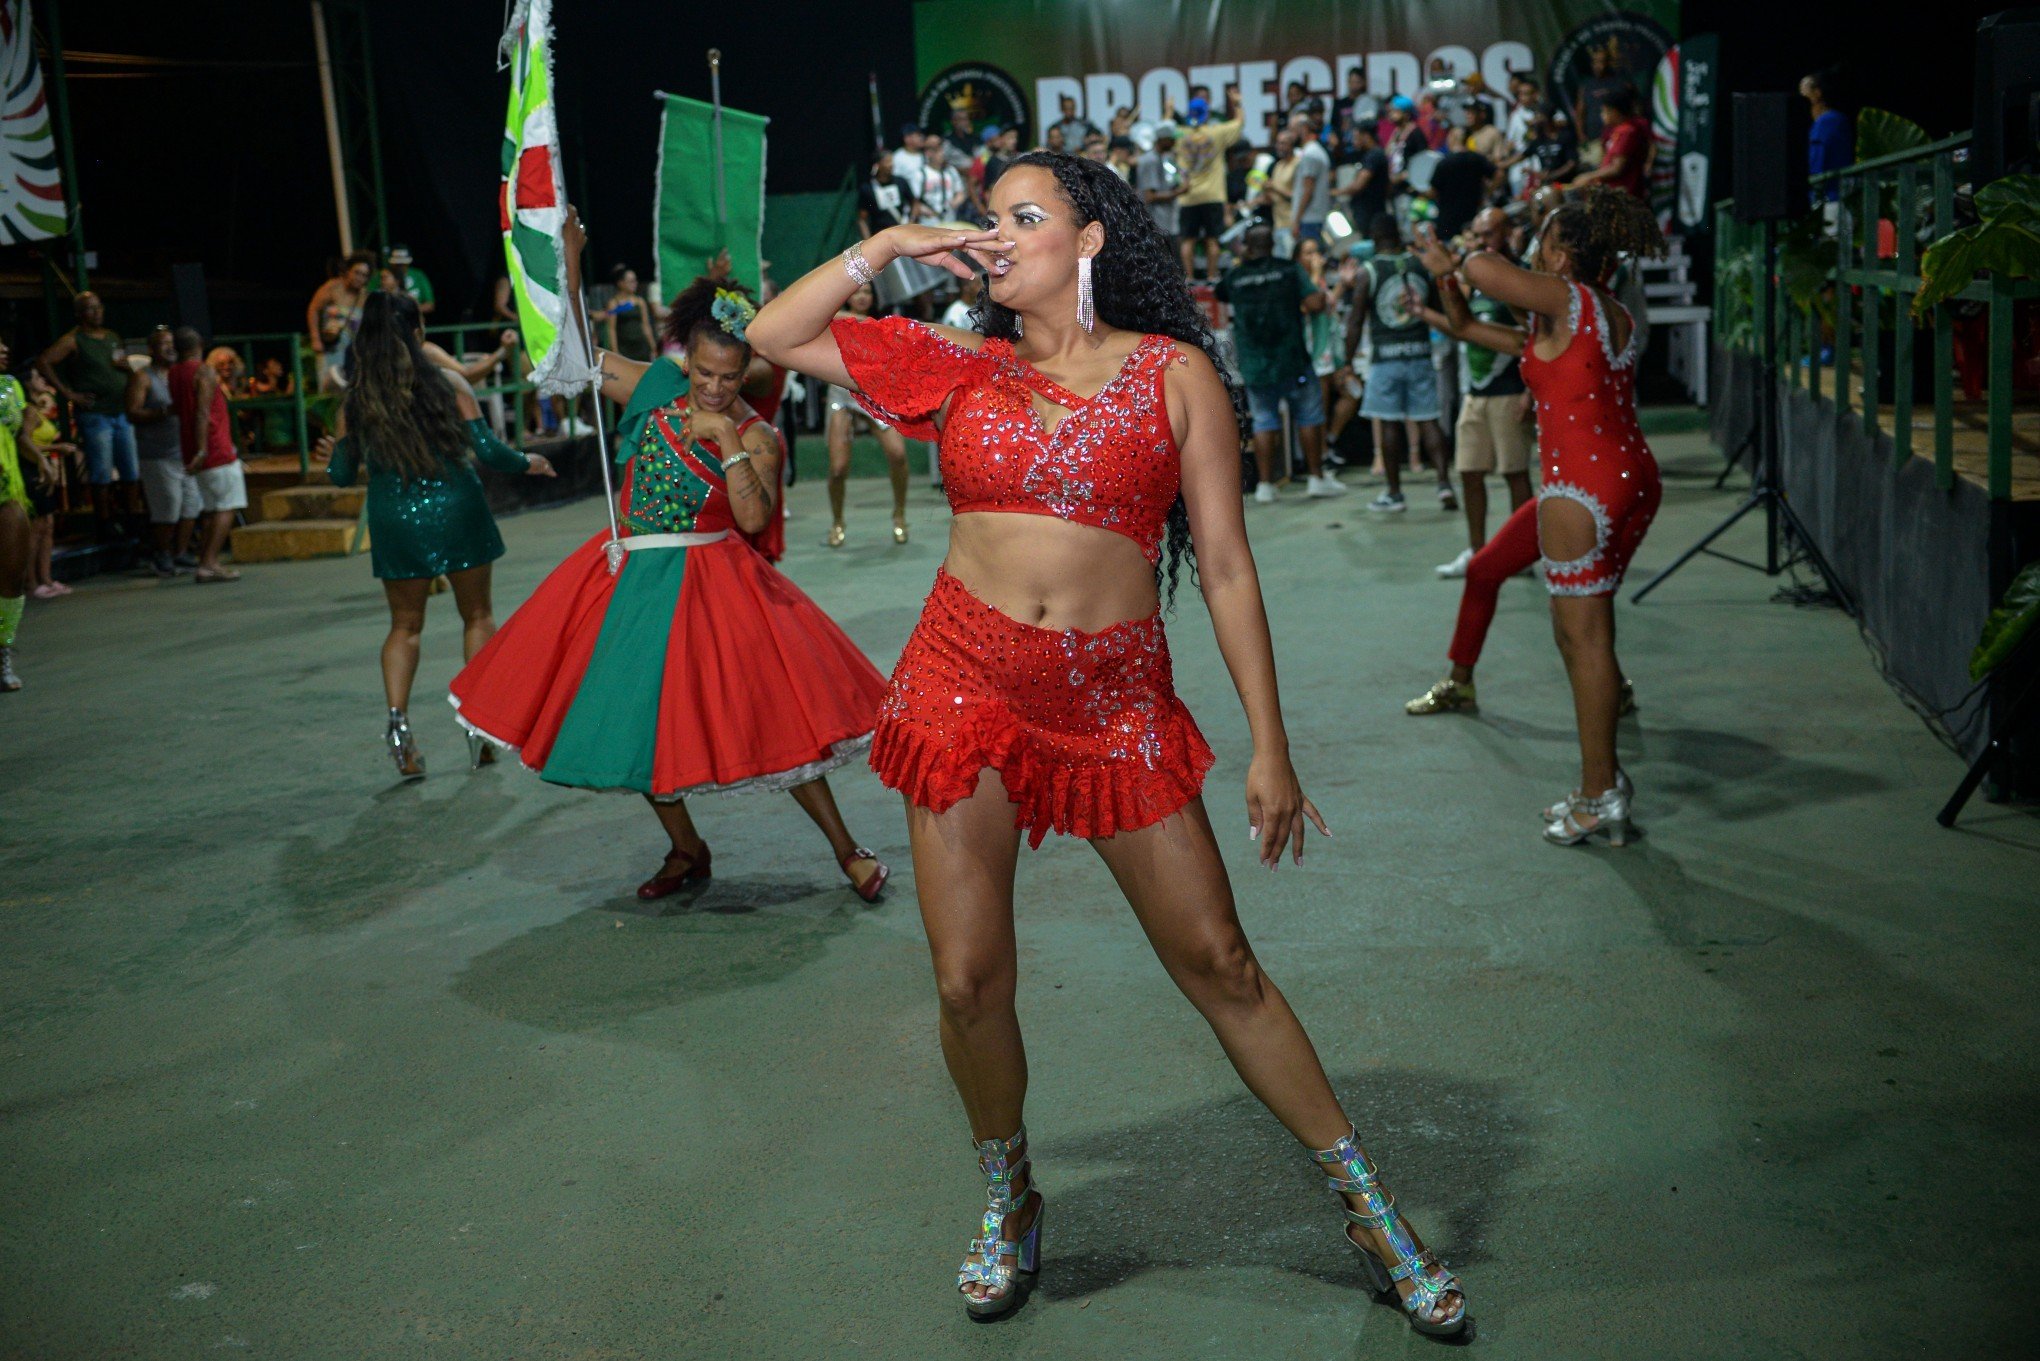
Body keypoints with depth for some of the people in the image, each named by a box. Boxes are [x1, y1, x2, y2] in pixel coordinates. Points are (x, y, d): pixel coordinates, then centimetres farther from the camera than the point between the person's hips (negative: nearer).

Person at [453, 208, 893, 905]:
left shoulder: (756, 437, -8)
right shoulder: (656, 387, 2)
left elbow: (754, 519, -22)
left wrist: (728, 440, -25)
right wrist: (570, 259, -2)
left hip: (711, 584, -5)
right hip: (631, 580, 5)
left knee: (769, 715, -7)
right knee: (635, 720, 11)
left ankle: (847, 849, 7)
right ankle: (686, 853, 30)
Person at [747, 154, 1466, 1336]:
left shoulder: (1175, 374, 1)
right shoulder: (960, 368, 8)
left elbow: (1226, 565, -2)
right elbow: (776, 335, 12)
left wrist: (1271, 747, -4)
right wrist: (888, 248, 5)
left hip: (1117, 702, -2)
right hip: (966, 687, 2)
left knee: (1221, 967, 3)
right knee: (970, 984, 5)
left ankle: (1374, 1213, 19)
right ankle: (1011, 1205, 32)